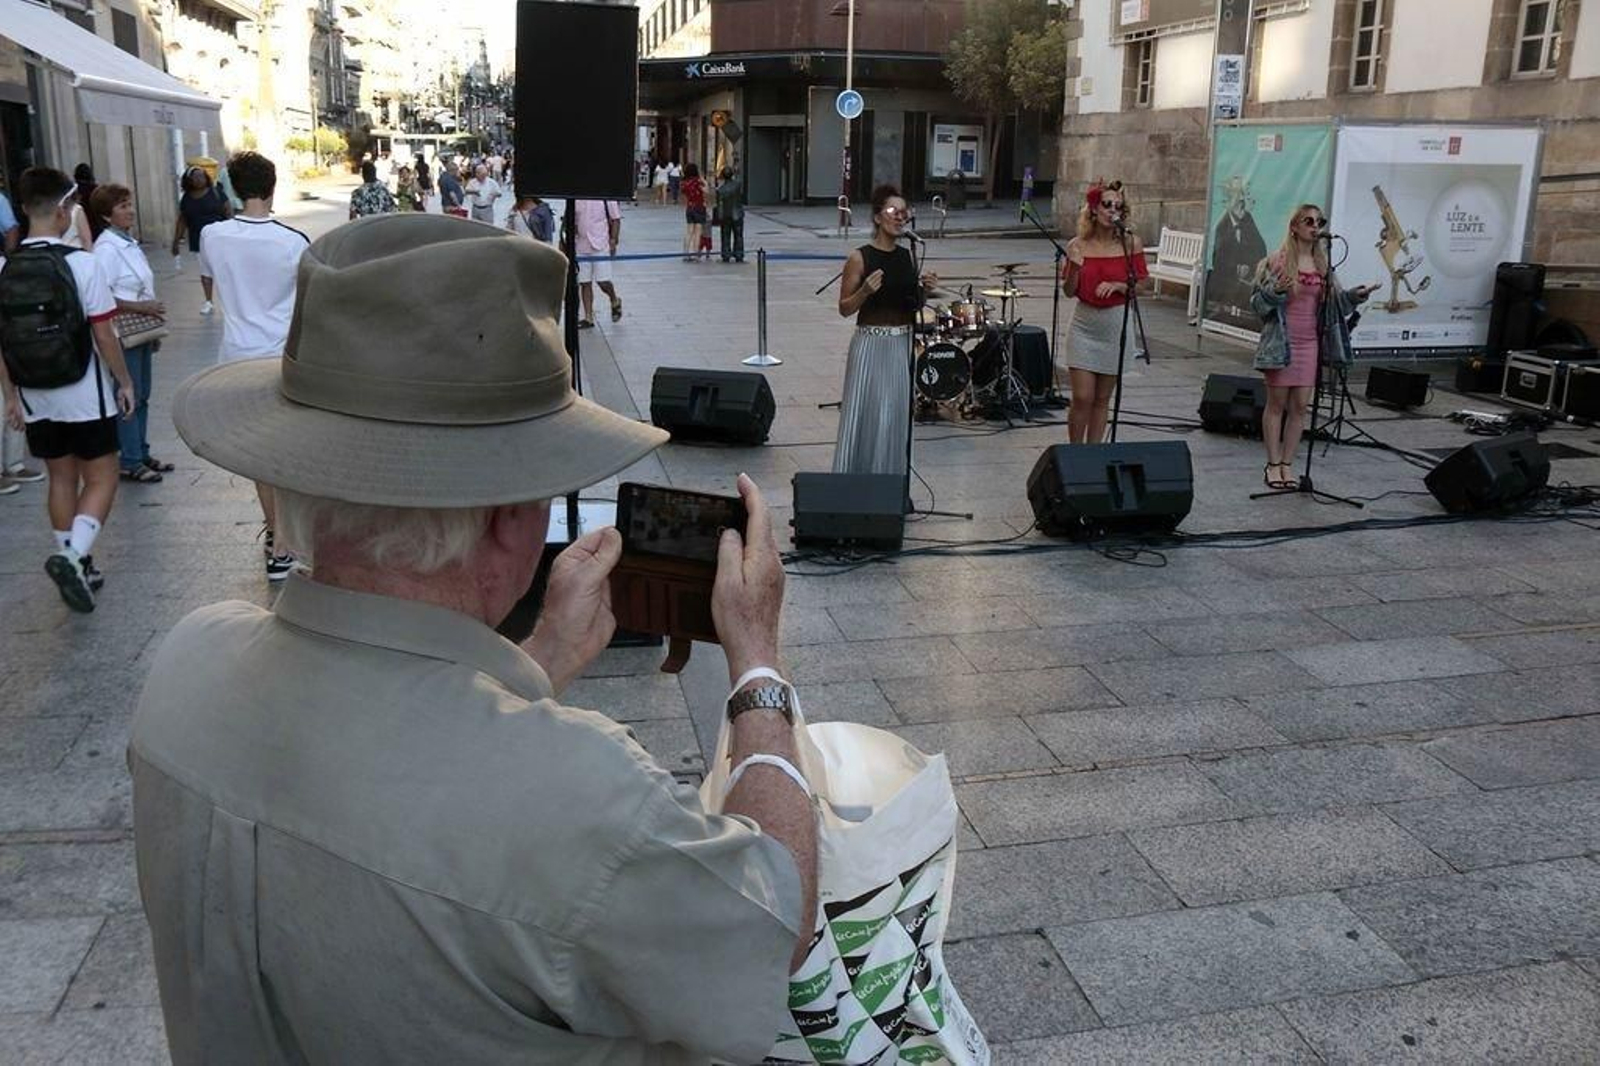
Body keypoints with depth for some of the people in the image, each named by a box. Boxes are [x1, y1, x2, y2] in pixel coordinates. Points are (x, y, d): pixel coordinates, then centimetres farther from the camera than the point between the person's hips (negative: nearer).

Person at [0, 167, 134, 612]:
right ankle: (73, 555, -14)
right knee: (101, 479, 6)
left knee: (61, 479, 16)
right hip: (84, 395, -5)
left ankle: (74, 565, 23)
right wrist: (125, 382, 0)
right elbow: (103, 334, -13)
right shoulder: (81, 263, -15)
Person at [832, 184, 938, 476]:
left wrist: (924, 289, -1)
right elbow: (845, 308, -5)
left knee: (897, 418, 9)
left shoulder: (908, 257, 8)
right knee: (865, 417, -2)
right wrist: (865, 291, -22)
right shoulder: (860, 258, -7)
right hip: (870, 345, -5)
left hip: (902, 345, 5)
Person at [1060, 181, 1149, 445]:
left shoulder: (1130, 243, -3)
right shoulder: (1077, 246, -2)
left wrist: (1118, 286, -17)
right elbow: (1069, 291, 3)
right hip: (1084, 326, 0)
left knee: (1102, 399, 9)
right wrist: (1075, 267, -15)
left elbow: (1142, 285, 1)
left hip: (1115, 327, 0)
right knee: (1082, 398, -5)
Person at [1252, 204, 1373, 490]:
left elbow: (1335, 303, 13)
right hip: (1281, 343, -4)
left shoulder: (1323, 265, 8)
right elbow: (1257, 302, -6)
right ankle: (1273, 464, 11)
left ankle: (1287, 464, 13)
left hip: (1309, 344, 4)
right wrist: (1276, 291, -25)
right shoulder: (1277, 261, -6)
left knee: (1300, 405, 4)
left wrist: (1356, 295, -4)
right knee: (1277, 403, 3)